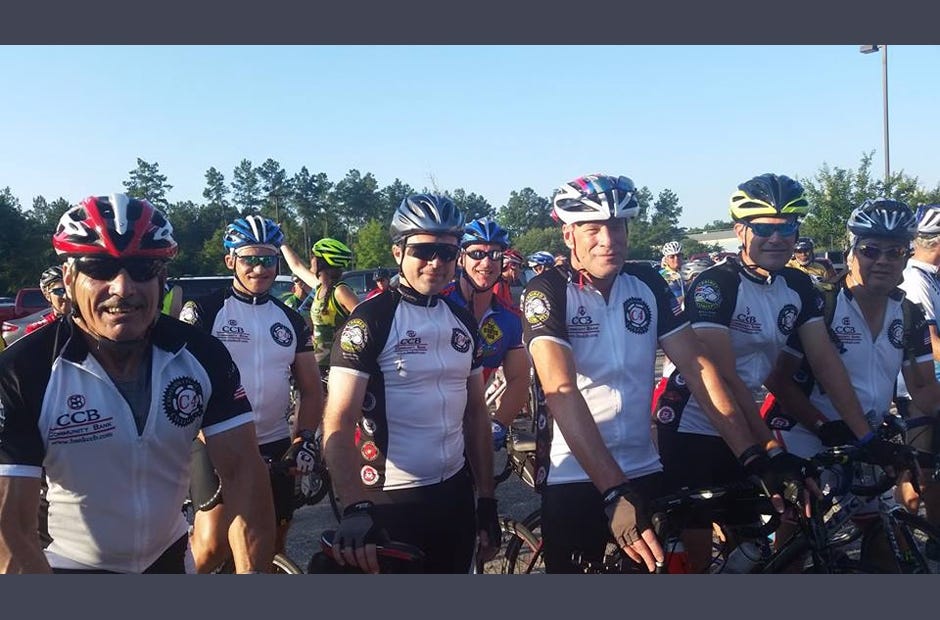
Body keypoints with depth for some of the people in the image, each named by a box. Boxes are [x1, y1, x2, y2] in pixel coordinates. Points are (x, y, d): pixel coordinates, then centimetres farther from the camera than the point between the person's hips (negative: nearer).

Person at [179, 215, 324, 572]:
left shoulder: (290, 321, 10)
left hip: (274, 447, 4)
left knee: (272, 549, 9)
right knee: (213, 545, -16)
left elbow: (311, 388, 11)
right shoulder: (204, 311, -3)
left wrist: (306, 436, -4)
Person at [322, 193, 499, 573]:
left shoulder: (463, 322, 6)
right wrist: (356, 508, -31)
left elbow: (476, 412, 10)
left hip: (454, 495, 6)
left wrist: (487, 500, 8)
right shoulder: (370, 321, -12)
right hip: (389, 503, -5)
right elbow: (338, 424, -19)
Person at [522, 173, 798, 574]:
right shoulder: (547, 292, -13)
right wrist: (615, 492, -34)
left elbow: (697, 366, -4)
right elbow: (562, 391, -25)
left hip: (644, 471, 4)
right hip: (574, 478, -4)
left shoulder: (648, 283, 1)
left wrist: (753, 455, -15)